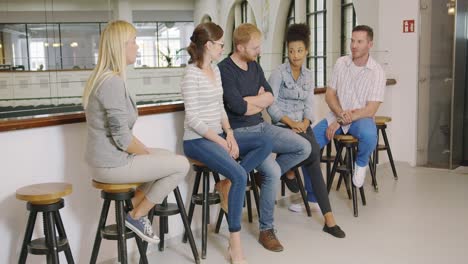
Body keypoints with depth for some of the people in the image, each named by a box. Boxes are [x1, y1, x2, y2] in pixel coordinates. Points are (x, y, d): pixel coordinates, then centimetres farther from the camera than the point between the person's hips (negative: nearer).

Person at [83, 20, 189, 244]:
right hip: (112, 164, -10)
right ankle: (136, 216, 6)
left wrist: (145, 150, 8)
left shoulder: (104, 77, 10)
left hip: (107, 159, 10)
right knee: (181, 165, -3)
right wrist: (147, 152, -6)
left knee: (168, 158, 20)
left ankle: (133, 208, 15)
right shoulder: (113, 82, -22)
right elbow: (122, 139, -23)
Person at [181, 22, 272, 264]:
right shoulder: (192, 75, -15)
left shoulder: (216, 70, 11)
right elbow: (193, 120, -18)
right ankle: (235, 244, -14)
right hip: (197, 140, -8)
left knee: (265, 144, -7)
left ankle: (226, 185, -4)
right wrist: (221, 142, -17)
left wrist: (229, 133, -3)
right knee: (239, 176, -25)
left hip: (217, 135, 8)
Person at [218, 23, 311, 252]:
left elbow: (270, 97, 6)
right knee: (272, 171, -24)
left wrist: (249, 101, -13)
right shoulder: (225, 69, -14)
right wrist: (259, 101, -4)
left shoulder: (255, 65, 11)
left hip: (262, 126, 8)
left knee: (304, 148, -3)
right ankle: (266, 230, -7)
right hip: (240, 132, -8)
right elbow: (237, 107, -22)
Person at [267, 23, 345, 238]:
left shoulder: (308, 75, 14)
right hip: (282, 126, -4)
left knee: (312, 159, -20)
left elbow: (309, 105, 8)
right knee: (313, 150, -28)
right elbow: (270, 105, -10)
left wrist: (305, 123, -11)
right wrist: (291, 122, -18)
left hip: (302, 125, 4)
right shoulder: (279, 73, -3)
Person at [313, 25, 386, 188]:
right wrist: (341, 113, -16)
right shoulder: (341, 63, 3)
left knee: (369, 136, -39)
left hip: (361, 118, -3)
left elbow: (370, 110, -13)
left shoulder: (377, 72, -9)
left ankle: (361, 163, -1)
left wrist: (340, 122, -19)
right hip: (337, 116, 4)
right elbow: (329, 95, 5)